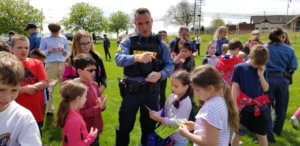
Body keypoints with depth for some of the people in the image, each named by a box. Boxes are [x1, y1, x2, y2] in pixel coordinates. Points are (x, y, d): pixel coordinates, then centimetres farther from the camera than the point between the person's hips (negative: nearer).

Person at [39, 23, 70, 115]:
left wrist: (64, 51, -8)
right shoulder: (45, 39, 7)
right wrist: (48, 51, -12)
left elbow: (68, 51, 14)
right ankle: (49, 109, 12)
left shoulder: (64, 38, 12)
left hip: (62, 64, 2)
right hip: (50, 65, -1)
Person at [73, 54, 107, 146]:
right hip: (85, 132, -7)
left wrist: (102, 105, -8)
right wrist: (99, 107, -22)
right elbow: (82, 113, -22)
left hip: (95, 129, 8)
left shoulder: (94, 84, 2)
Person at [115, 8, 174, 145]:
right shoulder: (128, 41, -5)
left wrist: (160, 74, -23)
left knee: (150, 126, 18)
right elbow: (119, 59, -21)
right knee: (125, 126, 12)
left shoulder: (159, 43, 0)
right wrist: (137, 57, -40)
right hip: (131, 91, -1)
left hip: (152, 91, 2)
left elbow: (170, 65, -2)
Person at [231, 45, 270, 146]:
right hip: (244, 107, -3)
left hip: (259, 107, 3)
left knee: (262, 135, 14)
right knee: (238, 134, 10)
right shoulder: (239, 68, -8)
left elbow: (266, 89, 2)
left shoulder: (262, 69, 3)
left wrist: (261, 75, -12)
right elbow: (234, 89, -8)